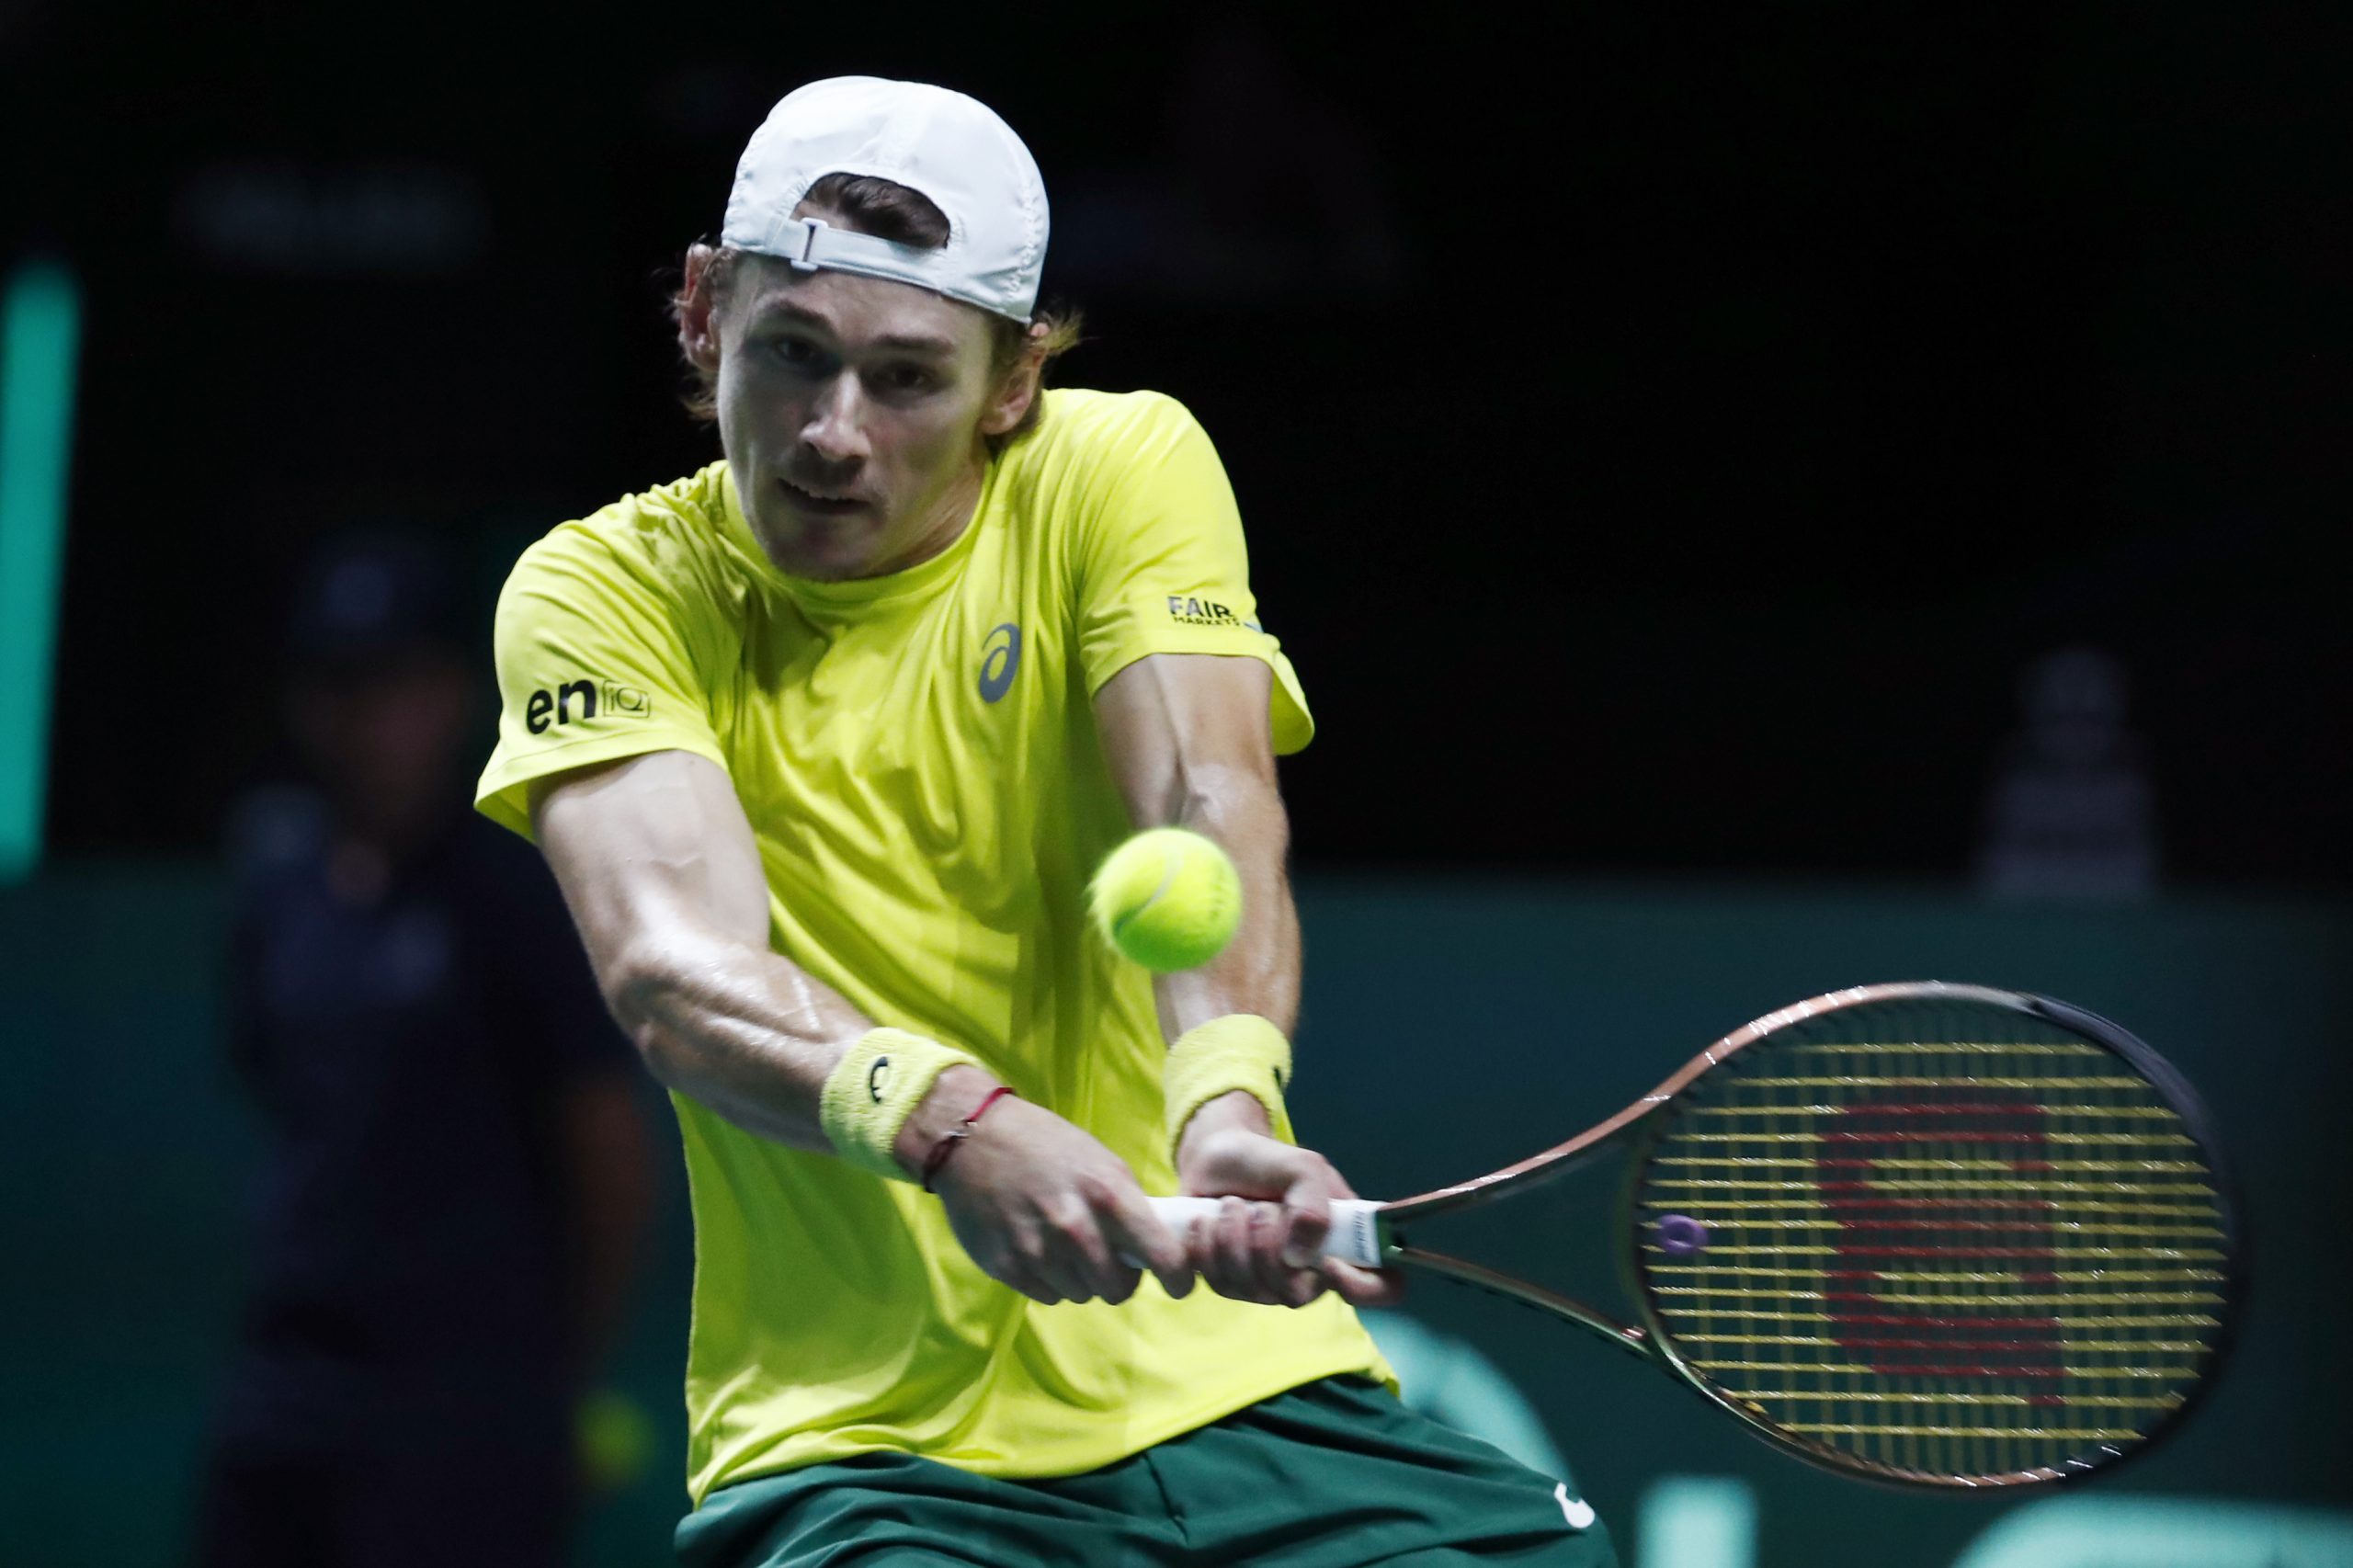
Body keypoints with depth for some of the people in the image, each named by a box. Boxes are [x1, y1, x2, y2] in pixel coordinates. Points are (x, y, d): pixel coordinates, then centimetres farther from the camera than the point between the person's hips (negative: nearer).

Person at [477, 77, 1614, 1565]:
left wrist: (1224, 1106, -35)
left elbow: (1208, 809, -14)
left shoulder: (1124, 470, 3)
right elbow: (675, 969, -17)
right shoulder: (603, 592, -1)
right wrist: (947, 1122, -37)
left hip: (1236, 1385, 2)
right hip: (856, 1445, -2)